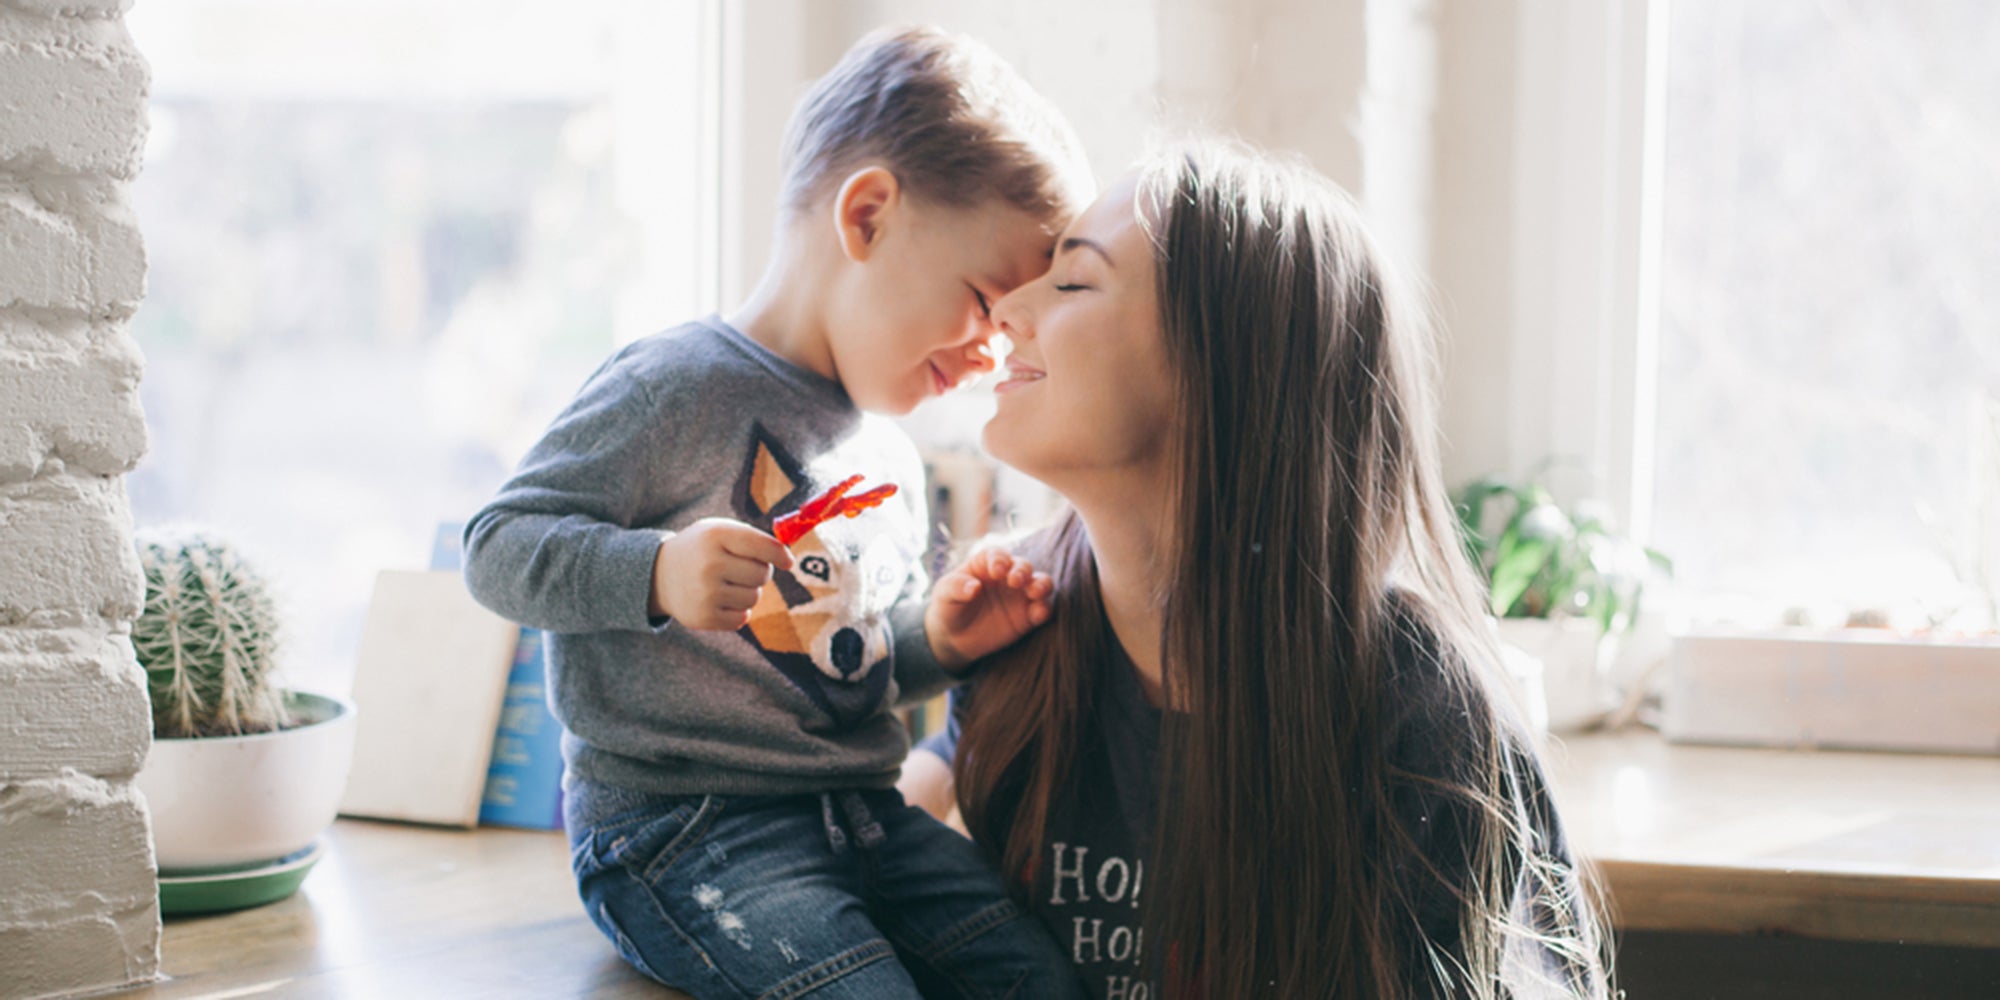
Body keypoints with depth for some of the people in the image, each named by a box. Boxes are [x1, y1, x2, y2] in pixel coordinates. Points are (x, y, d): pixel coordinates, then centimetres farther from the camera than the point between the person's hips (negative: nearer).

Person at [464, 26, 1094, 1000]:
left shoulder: (886, 457, 18)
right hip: (676, 824, -7)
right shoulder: (678, 389, -11)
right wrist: (657, 573, -29)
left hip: (855, 807, 8)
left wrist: (934, 641, 7)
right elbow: (499, 547, -13)